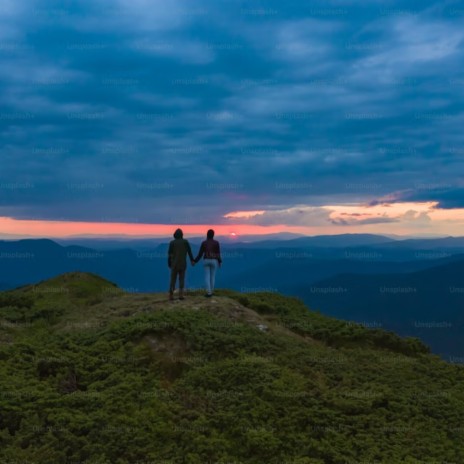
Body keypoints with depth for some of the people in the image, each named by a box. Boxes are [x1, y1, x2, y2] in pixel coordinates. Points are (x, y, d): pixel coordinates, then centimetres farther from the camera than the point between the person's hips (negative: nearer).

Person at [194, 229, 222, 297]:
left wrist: (195, 261, 7)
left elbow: (200, 254, -3)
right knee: (212, 276, 12)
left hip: (206, 261, 0)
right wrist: (220, 262, 6)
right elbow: (218, 254, -7)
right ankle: (211, 292, 17)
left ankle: (208, 292, -8)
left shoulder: (203, 243, -3)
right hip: (214, 261, 0)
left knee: (207, 277, 2)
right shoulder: (216, 242, -6)